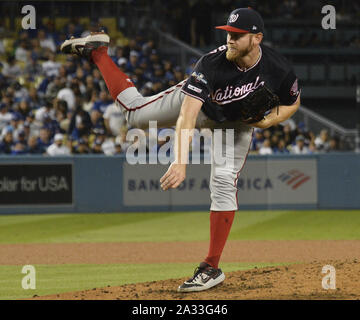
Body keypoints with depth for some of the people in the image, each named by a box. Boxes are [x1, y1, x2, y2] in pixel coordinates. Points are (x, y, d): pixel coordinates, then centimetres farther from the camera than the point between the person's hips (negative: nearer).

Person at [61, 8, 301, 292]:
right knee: (136, 113, 9)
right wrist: (180, 162, -59)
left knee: (224, 182, -14)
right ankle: (97, 51, 29)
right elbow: (187, 115, -47)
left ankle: (212, 267, -9)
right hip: (198, 101, -1)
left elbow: (292, 103, -10)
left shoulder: (280, 70, -34)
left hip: (236, 123, 1)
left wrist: (269, 121, -32)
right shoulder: (212, 63, -41)